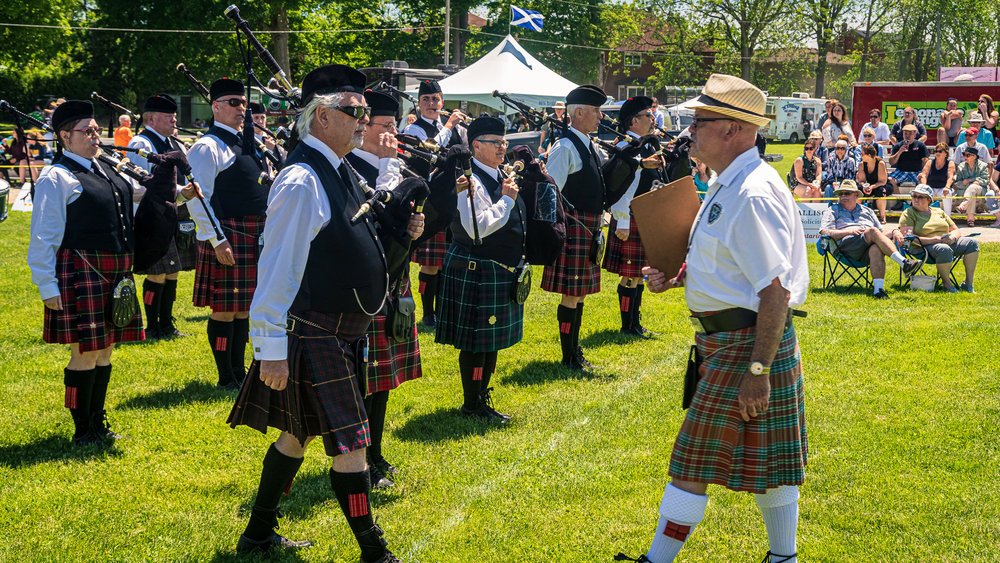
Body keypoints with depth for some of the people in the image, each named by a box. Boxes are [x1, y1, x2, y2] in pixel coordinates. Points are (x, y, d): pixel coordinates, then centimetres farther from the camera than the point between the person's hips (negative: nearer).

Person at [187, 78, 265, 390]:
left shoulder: (248, 141, 16)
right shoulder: (207, 147, -9)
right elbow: (199, 200, -15)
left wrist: (266, 231, 18)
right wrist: (217, 241, -20)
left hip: (254, 236, 8)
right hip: (226, 236, -8)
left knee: (243, 306, 13)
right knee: (225, 308, -3)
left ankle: (239, 372, 22)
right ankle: (226, 377, 4)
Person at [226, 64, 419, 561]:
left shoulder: (338, 172, 12)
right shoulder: (302, 181, -19)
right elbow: (277, 267, -21)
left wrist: (399, 232, 11)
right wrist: (271, 347, -22)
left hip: (338, 335, 10)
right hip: (314, 338, -10)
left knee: (298, 433, 18)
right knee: (349, 446, -7)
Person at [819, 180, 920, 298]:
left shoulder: (867, 211, 35)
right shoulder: (833, 211, 25)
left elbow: (881, 233, 31)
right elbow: (825, 232, 7)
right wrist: (849, 232, -6)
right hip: (846, 245, -3)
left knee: (876, 249, -37)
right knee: (873, 231, -31)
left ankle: (878, 289, -51)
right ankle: (904, 263, -42)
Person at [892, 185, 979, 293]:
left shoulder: (939, 212, 22)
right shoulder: (908, 214, 5)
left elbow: (956, 230, 22)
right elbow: (907, 237, -11)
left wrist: (952, 237, -5)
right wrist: (934, 239, -18)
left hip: (948, 243, 6)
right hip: (926, 247, -6)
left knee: (972, 242, -17)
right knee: (944, 249, -39)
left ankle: (968, 283, -16)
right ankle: (946, 283, -20)